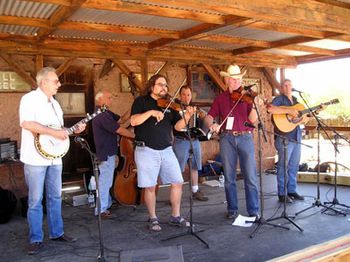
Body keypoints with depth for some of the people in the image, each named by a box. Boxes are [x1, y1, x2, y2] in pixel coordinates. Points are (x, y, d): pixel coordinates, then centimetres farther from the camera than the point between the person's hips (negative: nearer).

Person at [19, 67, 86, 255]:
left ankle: (57, 232, 26)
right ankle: (36, 239, 11)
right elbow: (26, 123, -24)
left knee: (55, 197, 14)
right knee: (35, 200, 1)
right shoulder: (29, 99, -9)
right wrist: (53, 132, -24)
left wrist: (73, 130, 5)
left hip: (54, 157, 8)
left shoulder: (55, 103, 16)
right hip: (35, 158, -8)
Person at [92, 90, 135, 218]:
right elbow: (119, 129, -23)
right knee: (105, 181, -3)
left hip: (108, 152, 11)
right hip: (106, 154, -11)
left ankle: (107, 204, 33)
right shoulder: (102, 115, -21)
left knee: (106, 181, 20)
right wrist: (135, 135, -14)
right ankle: (101, 210, 7)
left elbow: (121, 119, 10)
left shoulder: (105, 113, 13)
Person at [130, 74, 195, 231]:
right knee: (150, 187, 1)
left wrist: (187, 116, -14)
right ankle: (153, 219, 18)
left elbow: (178, 126, 3)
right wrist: (151, 112, -23)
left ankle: (175, 217, 18)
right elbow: (133, 121, -12)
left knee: (177, 183, 3)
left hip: (166, 150, 4)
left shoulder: (169, 105, 12)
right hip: (147, 150, -4)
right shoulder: (141, 101, 2)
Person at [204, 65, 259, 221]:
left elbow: (252, 119, -3)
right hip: (227, 139, 1)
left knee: (250, 177, -2)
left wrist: (255, 105, -20)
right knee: (229, 177, 6)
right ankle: (232, 209, 18)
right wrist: (211, 124, -14)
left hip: (245, 138, -1)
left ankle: (254, 211, 7)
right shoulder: (220, 98, 11)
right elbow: (209, 116, 8)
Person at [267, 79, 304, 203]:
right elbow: (270, 109, -25)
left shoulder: (295, 100, 19)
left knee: (294, 165, 12)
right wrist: (288, 111, -24)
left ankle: (292, 191, 23)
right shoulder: (279, 99, -4)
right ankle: (282, 194, 4)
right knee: (283, 165, -3)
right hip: (284, 138, -7)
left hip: (296, 137, 8)